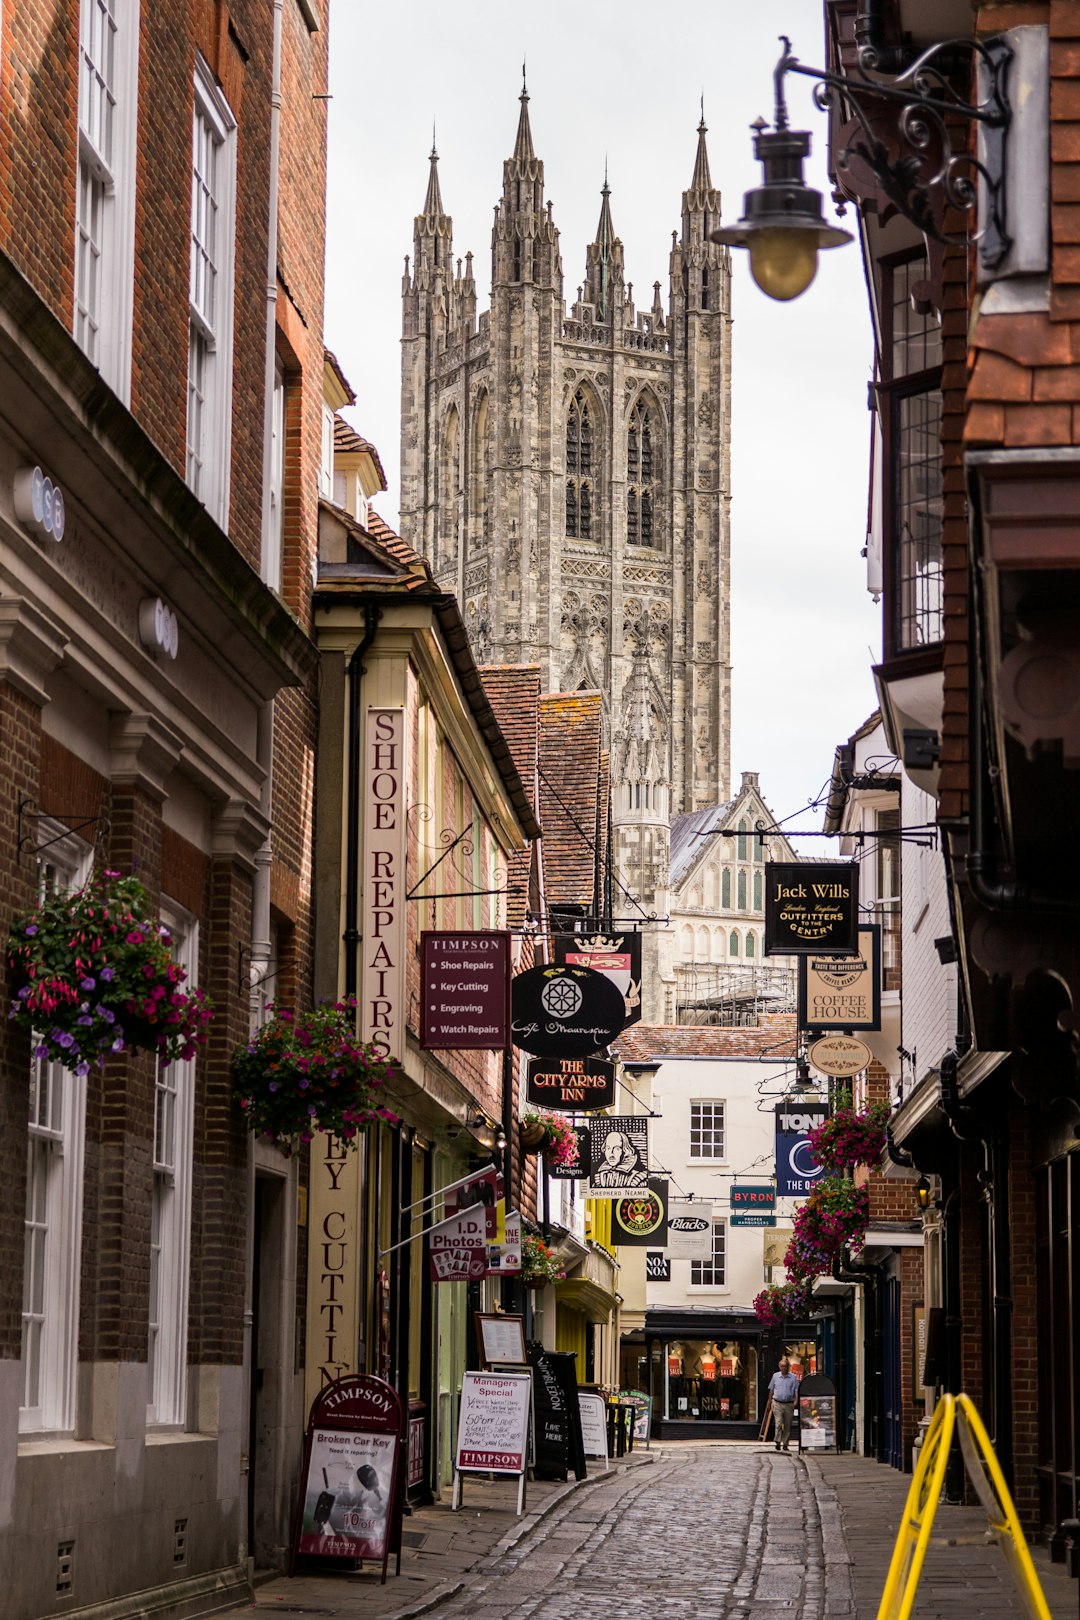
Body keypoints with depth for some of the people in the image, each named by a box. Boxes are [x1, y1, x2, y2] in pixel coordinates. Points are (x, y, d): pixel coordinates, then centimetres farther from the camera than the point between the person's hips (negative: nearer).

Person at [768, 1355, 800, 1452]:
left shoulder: (793, 1377, 5)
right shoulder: (775, 1376, 8)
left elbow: (796, 1390, 3)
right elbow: (771, 1390, 15)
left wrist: (796, 1401, -10)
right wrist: (770, 1401, 12)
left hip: (789, 1404, 1)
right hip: (777, 1403, -1)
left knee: (787, 1425, 5)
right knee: (778, 1423, -14)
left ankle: (785, 1443, 12)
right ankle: (778, 1442, -16)